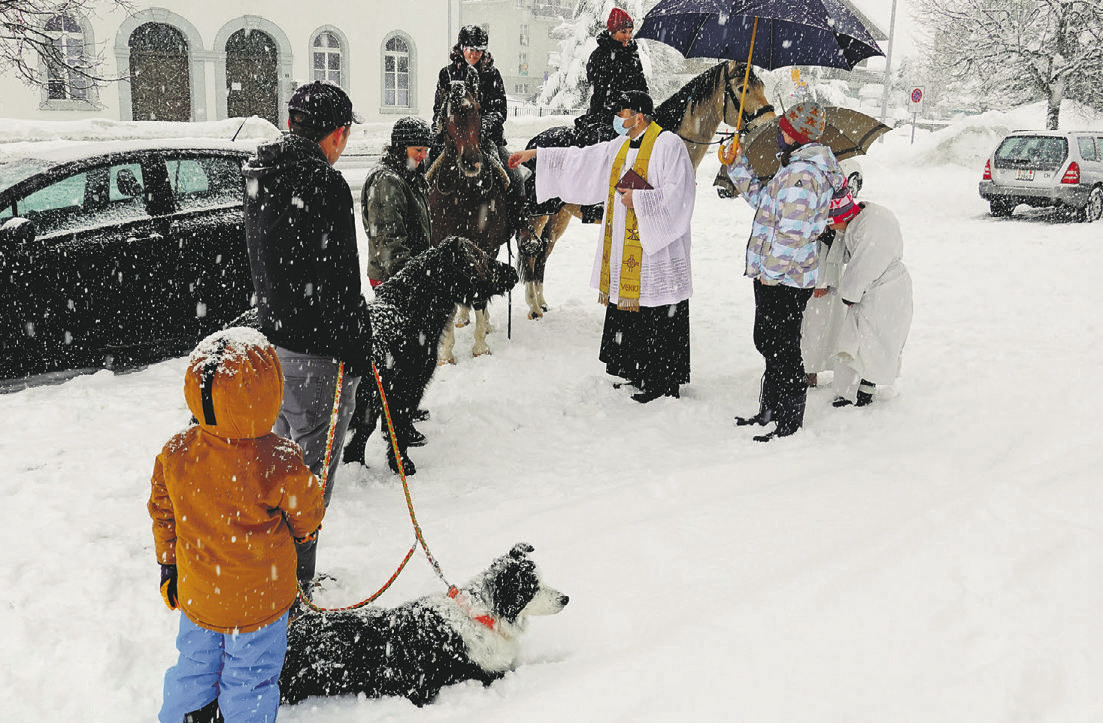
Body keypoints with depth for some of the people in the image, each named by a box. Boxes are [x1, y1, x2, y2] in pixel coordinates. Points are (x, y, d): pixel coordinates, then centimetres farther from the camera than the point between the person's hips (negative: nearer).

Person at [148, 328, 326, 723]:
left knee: (195, 666, 27)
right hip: (259, 600, -4)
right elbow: (307, 517, -12)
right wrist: (306, 528, 12)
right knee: (251, 679, 17)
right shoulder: (280, 464, -29)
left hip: (197, 596, 4)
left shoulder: (175, 453, -16)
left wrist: (168, 562, 17)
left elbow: (163, 513, 0)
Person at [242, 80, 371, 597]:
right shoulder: (323, 182, -20)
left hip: (271, 340, 9)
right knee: (312, 476, 2)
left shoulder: (260, 176, 9)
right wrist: (357, 351, -13)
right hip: (316, 352, -9)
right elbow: (339, 281, -21)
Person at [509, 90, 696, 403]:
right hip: (624, 249, 8)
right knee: (628, 309, 12)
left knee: (657, 317, -4)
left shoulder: (668, 145, -9)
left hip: (657, 248, -8)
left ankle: (663, 385, 5)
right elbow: (580, 159, 19)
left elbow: (678, 192, -17)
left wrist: (638, 198, -17)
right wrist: (534, 154, 17)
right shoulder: (619, 147, 15)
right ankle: (635, 374, 24)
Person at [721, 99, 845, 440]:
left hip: (783, 283, -11)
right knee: (768, 343, 20)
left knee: (782, 350, -1)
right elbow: (763, 200, 26)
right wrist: (737, 166, 23)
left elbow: (791, 234, -25)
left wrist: (770, 274, -20)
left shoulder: (800, 174, -21)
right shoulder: (798, 168, 14)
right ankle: (770, 411, 34)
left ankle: (791, 424, 10)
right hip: (776, 277, 11)